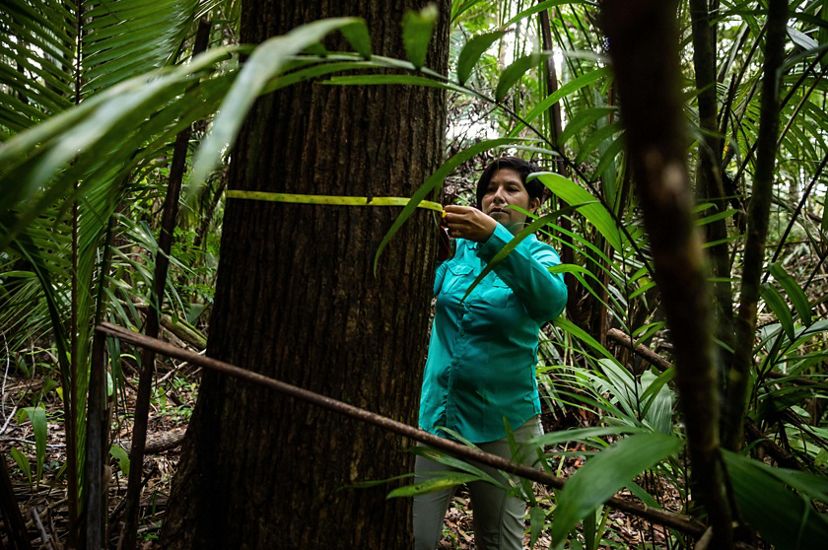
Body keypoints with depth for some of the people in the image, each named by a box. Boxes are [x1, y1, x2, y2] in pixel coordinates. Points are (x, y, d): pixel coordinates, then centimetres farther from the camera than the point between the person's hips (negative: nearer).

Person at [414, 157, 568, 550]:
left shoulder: (539, 255, -1)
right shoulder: (457, 247, 8)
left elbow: (551, 302, -23)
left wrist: (494, 238, -37)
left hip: (502, 421, -1)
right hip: (436, 413, 2)